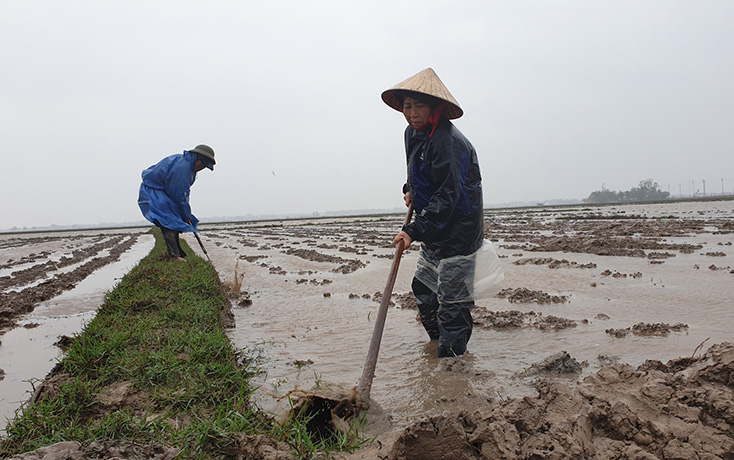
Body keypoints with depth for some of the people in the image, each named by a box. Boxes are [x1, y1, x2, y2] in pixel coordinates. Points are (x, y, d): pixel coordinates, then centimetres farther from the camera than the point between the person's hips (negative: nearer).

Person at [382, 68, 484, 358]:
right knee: (423, 286, 20)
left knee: (451, 298, -3)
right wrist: (411, 190, 8)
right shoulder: (413, 133, 6)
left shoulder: (448, 141, -24)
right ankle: (437, 340, 40)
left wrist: (414, 231, -29)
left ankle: (451, 358, 10)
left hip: (457, 233, -10)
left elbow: (448, 196, -27)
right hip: (434, 231, 10)